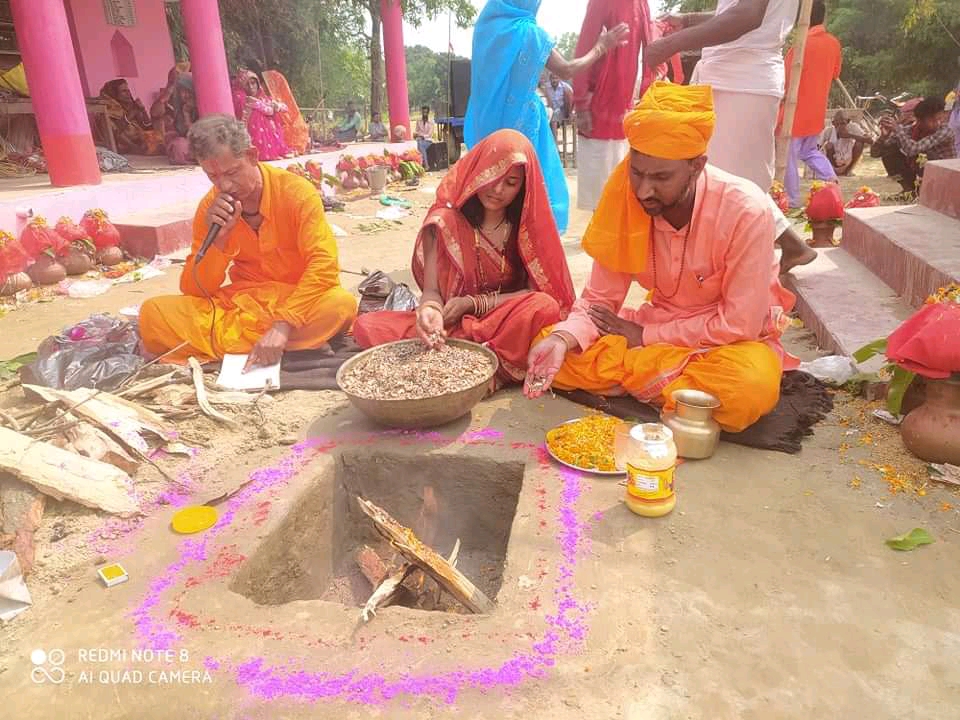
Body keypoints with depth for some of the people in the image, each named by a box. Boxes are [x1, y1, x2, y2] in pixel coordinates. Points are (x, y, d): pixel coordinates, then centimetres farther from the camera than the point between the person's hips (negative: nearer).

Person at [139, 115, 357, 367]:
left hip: (299, 300, -2)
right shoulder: (210, 207, -1)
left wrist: (282, 325, -35)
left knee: (341, 304, -37)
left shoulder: (298, 192, -14)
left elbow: (324, 265, -24)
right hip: (240, 303, 2)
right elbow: (194, 290, -1)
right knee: (154, 313, -17)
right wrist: (217, 239, -19)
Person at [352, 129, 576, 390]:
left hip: (507, 323, 0)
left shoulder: (528, 225, 1)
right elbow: (431, 290, -8)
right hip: (452, 323, 1)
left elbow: (537, 290, -6)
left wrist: (473, 303, -16)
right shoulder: (446, 223, -3)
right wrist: (431, 309, -34)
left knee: (544, 308, -33)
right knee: (366, 326, -23)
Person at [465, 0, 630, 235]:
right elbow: (566, 71, -4)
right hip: (521, 118, -6)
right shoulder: (529, 32, -12)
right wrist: (601, 48, 8)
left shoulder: (485, 26, 3)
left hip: (487, 119, 6)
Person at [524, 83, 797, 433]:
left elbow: (740, 324, -21)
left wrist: (645, 336, -18)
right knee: (549, 348, -15)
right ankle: (685, 379, -13)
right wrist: (562, 339, -30)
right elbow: (599, 299, -9)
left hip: (733, 339, -3)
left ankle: (638, 380, -13)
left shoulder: (747, 211, -25)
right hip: (661, 326, 4)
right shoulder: (624, 202, -14)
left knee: (748, 390, -39)